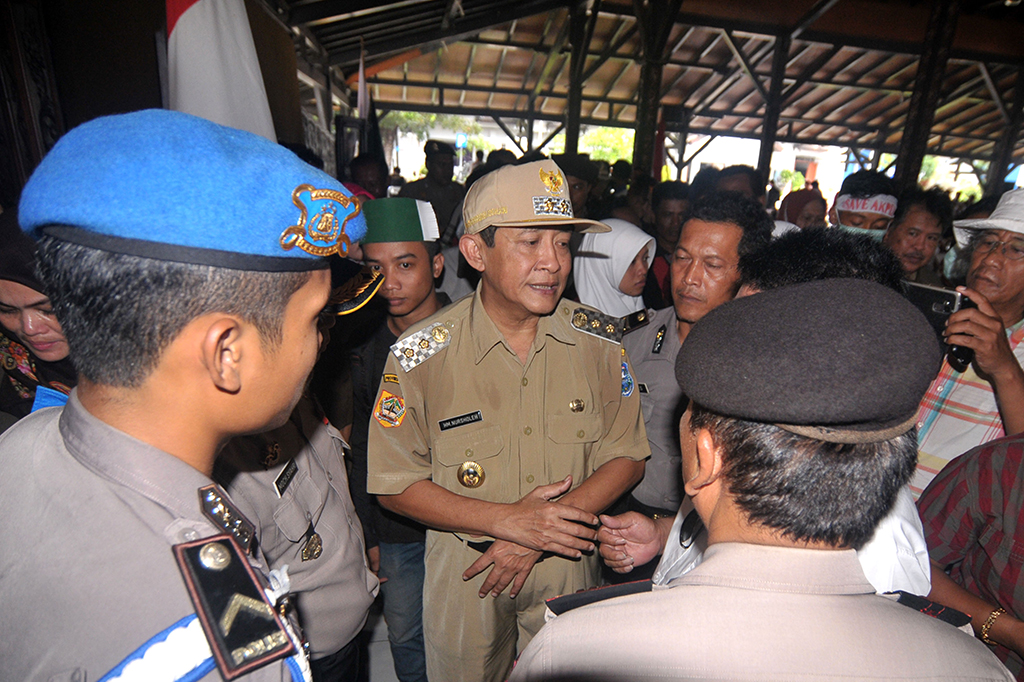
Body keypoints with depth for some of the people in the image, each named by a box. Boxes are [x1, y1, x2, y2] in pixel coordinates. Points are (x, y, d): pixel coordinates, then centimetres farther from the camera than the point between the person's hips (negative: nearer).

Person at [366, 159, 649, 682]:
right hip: (464, 565, -1)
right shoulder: (421, 354, -19)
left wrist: (539, 532, -18)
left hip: (566, 562, 2)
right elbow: (395, 485, -13)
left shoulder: (598, 340, -13)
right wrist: (505, 519, -25)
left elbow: (627, 457, -7)